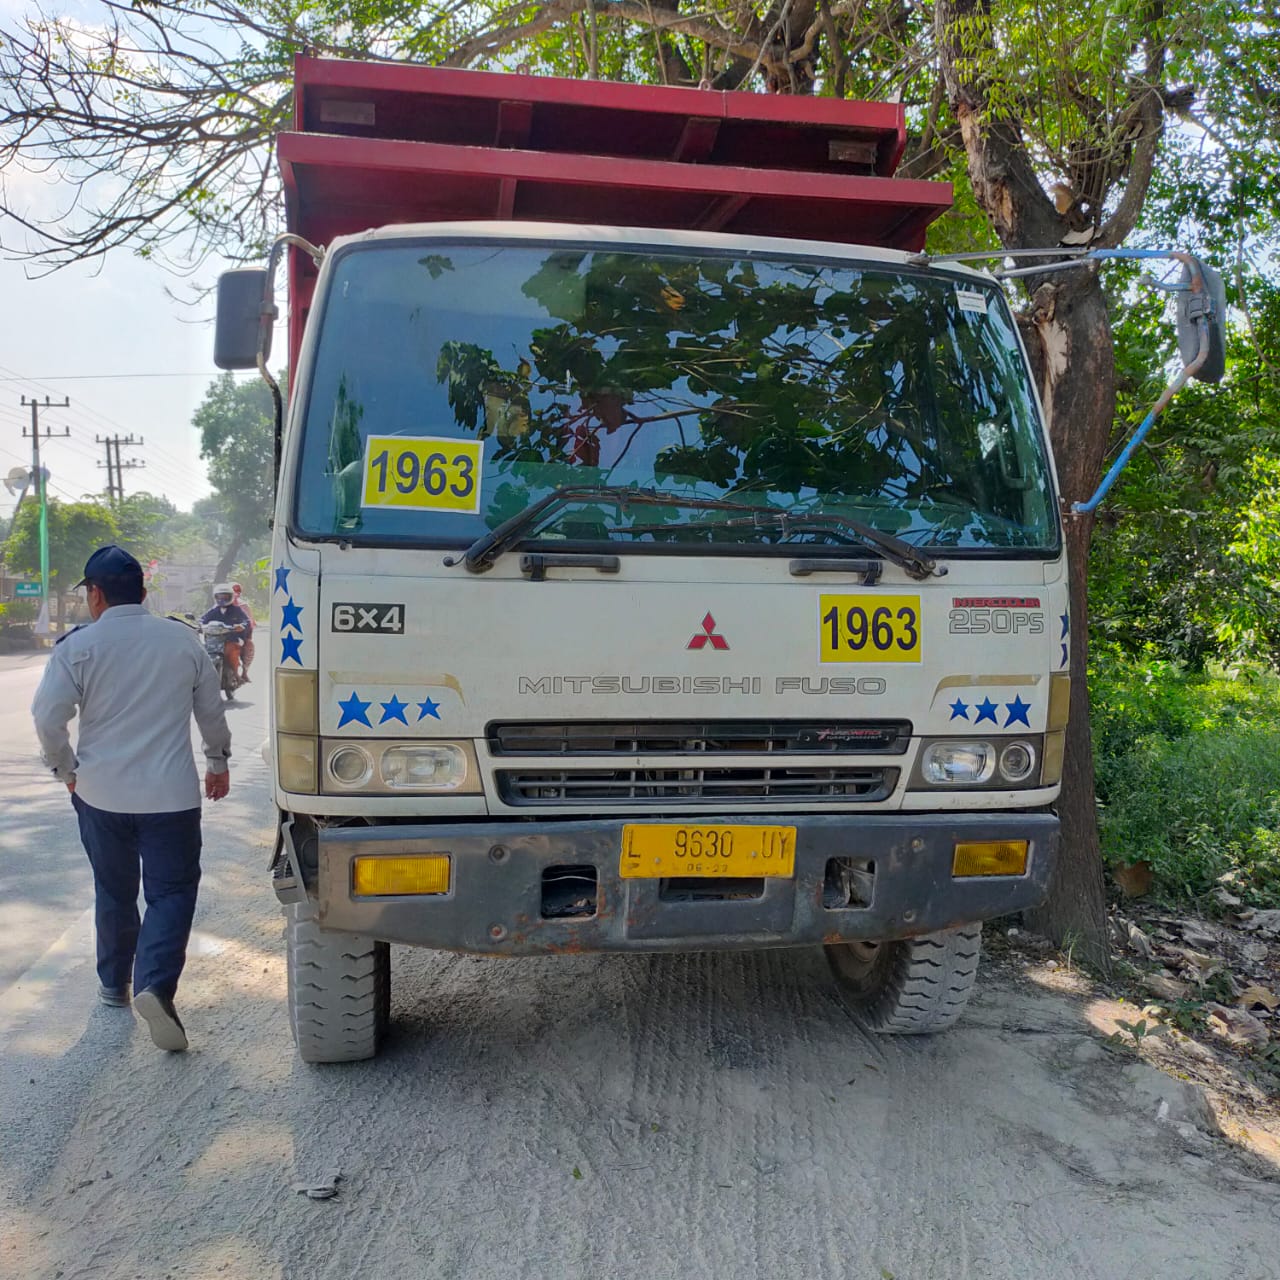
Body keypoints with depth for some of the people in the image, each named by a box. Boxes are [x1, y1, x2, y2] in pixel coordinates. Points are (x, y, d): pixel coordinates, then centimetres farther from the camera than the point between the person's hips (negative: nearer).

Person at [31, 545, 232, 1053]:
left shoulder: (78, 645, -6)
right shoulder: (184, 640, 0)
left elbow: (48, 716, -10)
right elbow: (211, 710, 9)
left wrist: (66, 770, 7)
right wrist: (219, 762, 23)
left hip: (101, 795, 1)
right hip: (171, 795, -1)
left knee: (113, 891, 19)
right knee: (172, 892, 4)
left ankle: (113, 983, 31)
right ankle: (154, 985, -15)